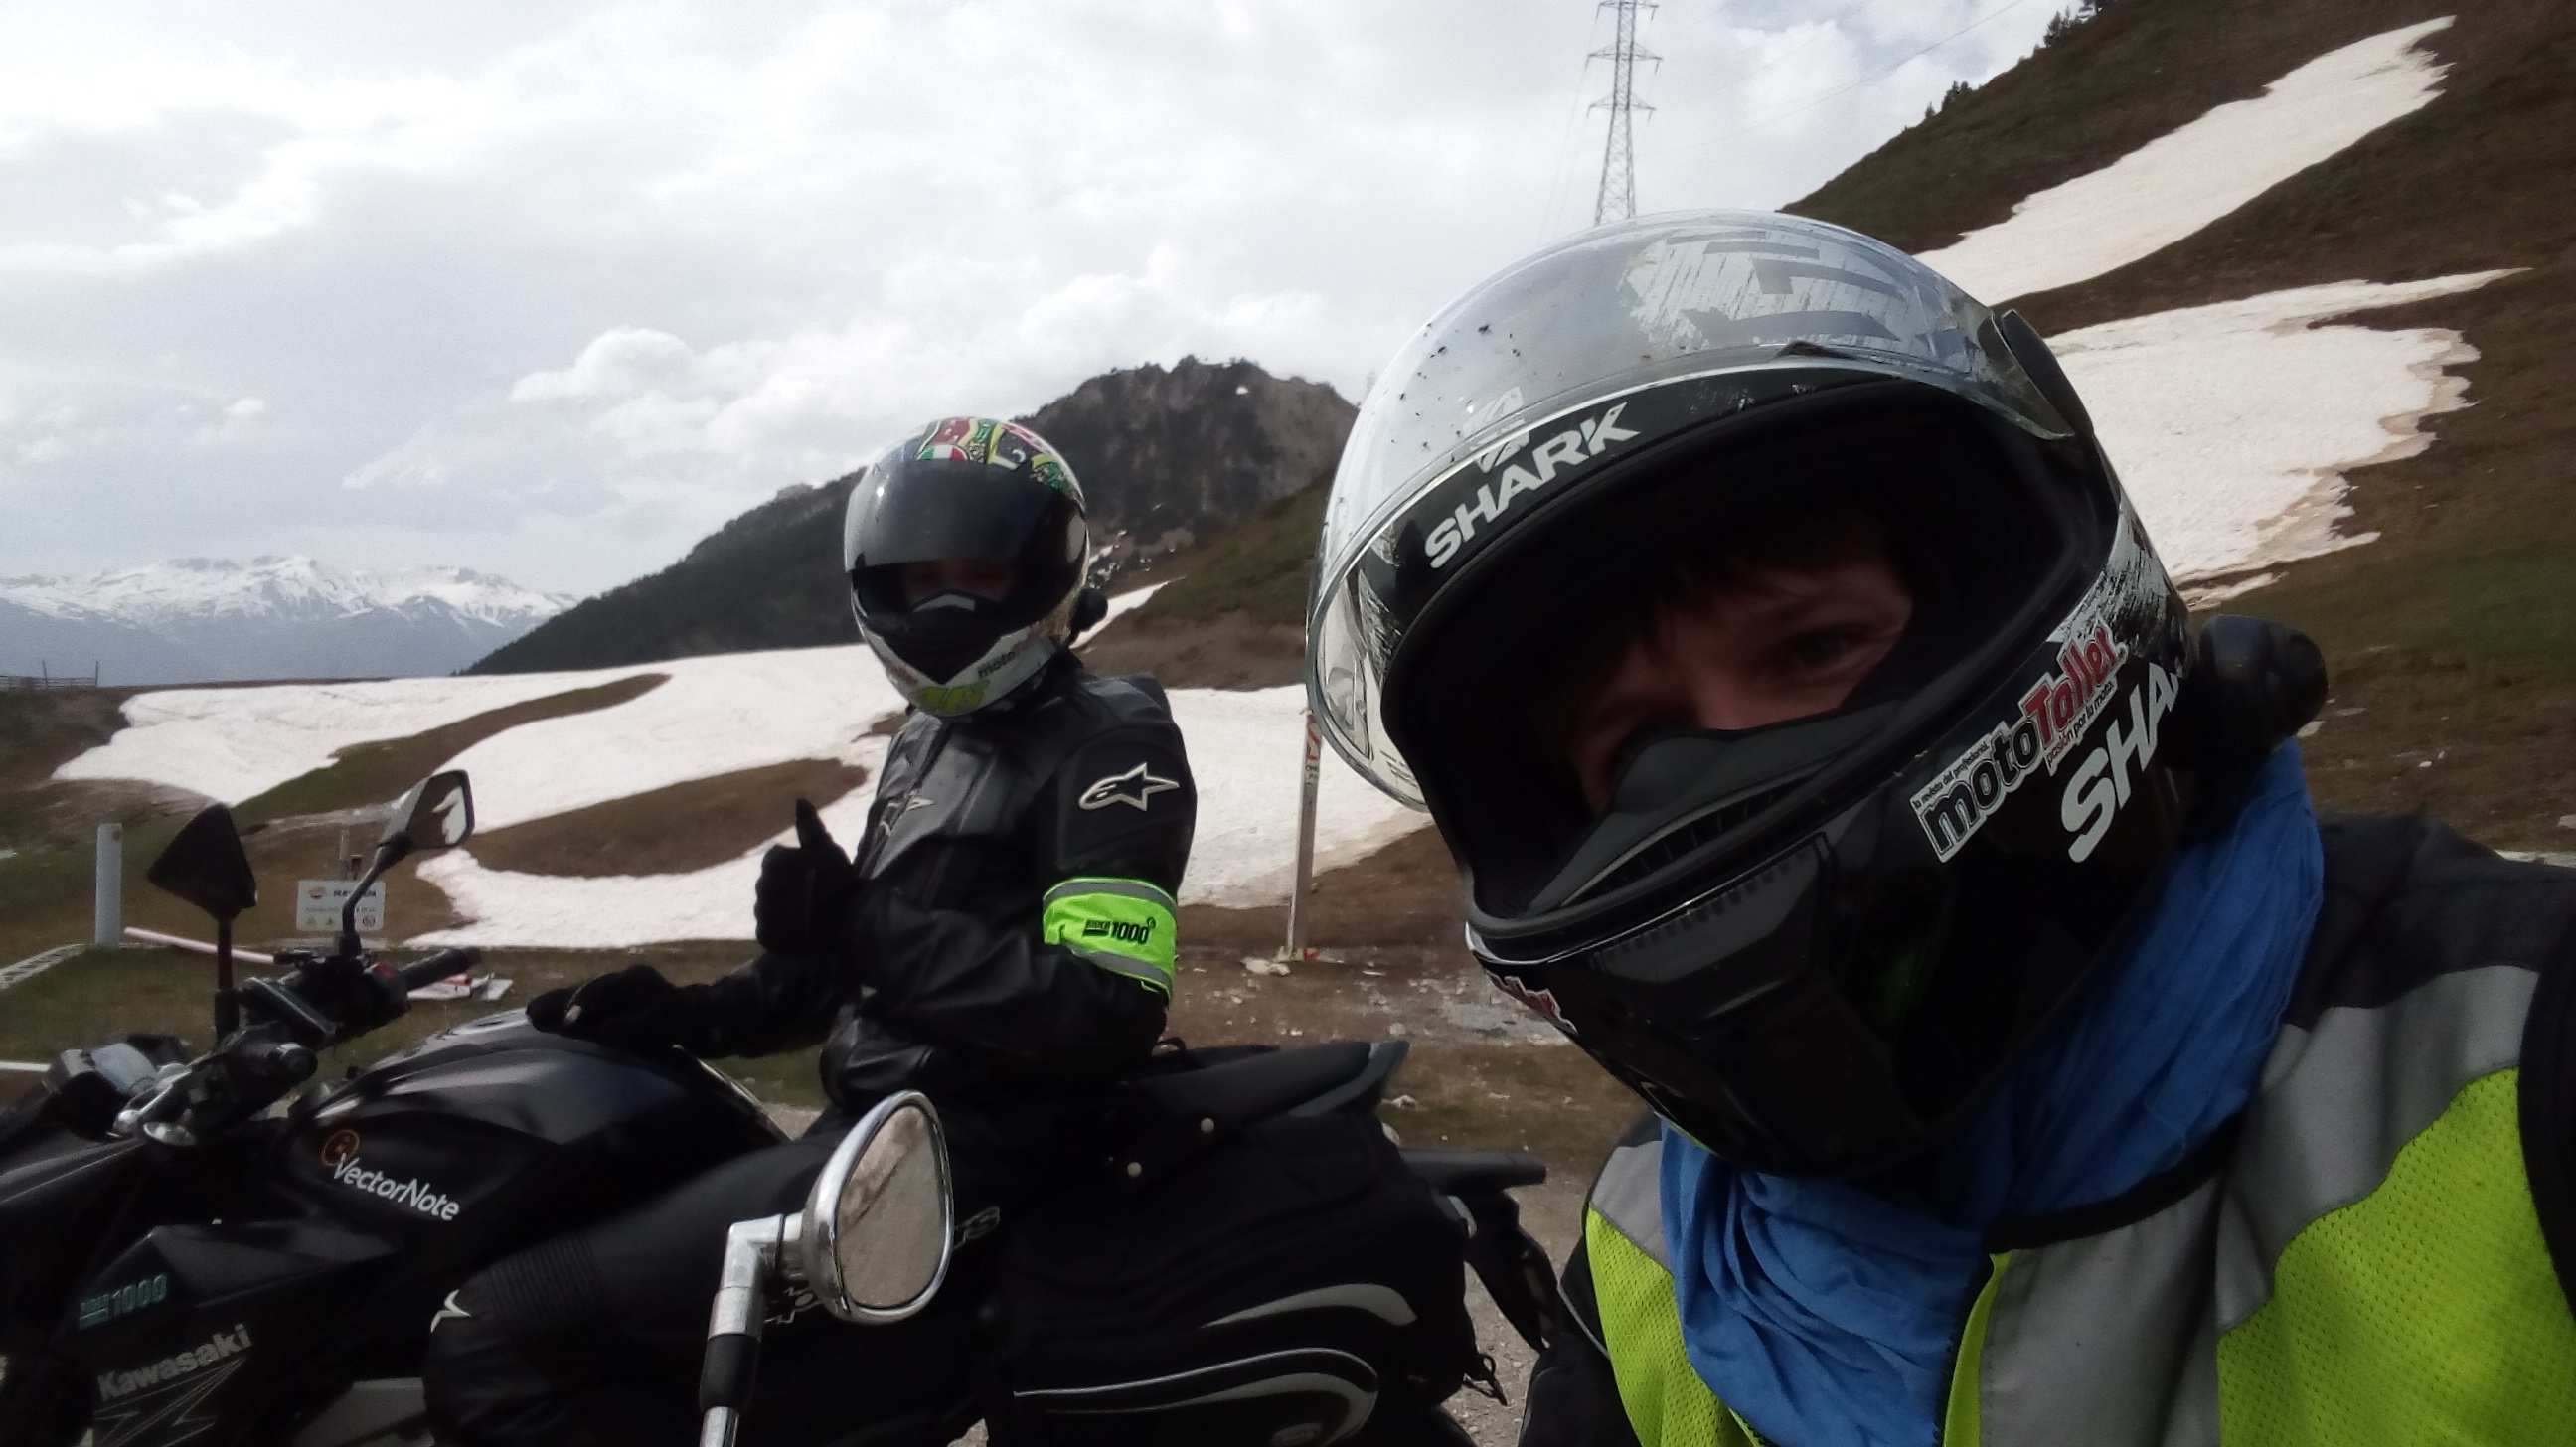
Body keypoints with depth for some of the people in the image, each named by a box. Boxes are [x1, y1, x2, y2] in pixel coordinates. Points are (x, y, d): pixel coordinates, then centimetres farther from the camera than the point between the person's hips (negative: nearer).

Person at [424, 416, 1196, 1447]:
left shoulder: (1109, 745, -10)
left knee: (488, 1341, -15)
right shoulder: (933, 736, 20)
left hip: (956, 1159, -10)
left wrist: (864, 924, -22)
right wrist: (704, 1015, 8)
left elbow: (1108, 1008, -22)